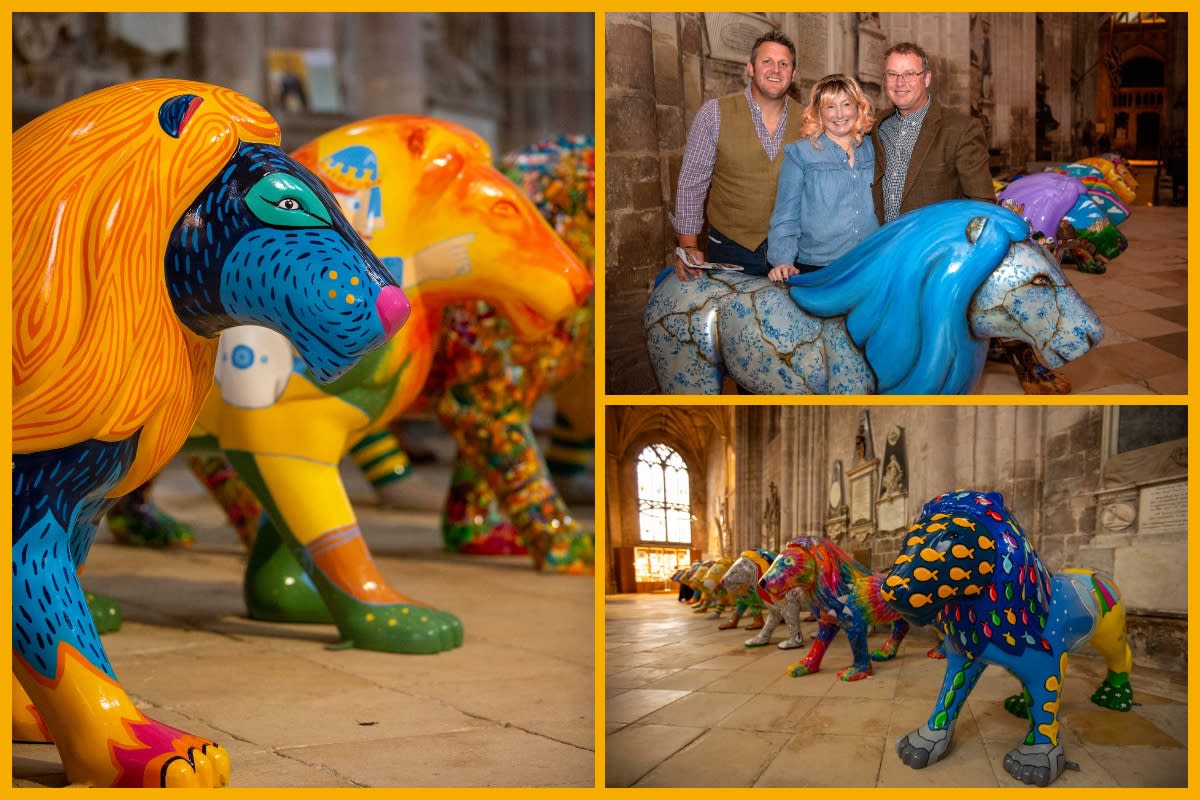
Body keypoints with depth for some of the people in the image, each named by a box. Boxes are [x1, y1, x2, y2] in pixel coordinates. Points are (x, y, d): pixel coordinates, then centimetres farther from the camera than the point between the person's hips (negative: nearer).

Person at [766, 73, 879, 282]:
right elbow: (785, 216, -2)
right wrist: (783, 261, -14)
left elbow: (881, 205, 18)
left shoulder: (870, 149, 10)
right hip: (816, 268, -3)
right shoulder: (799, 153, 0)